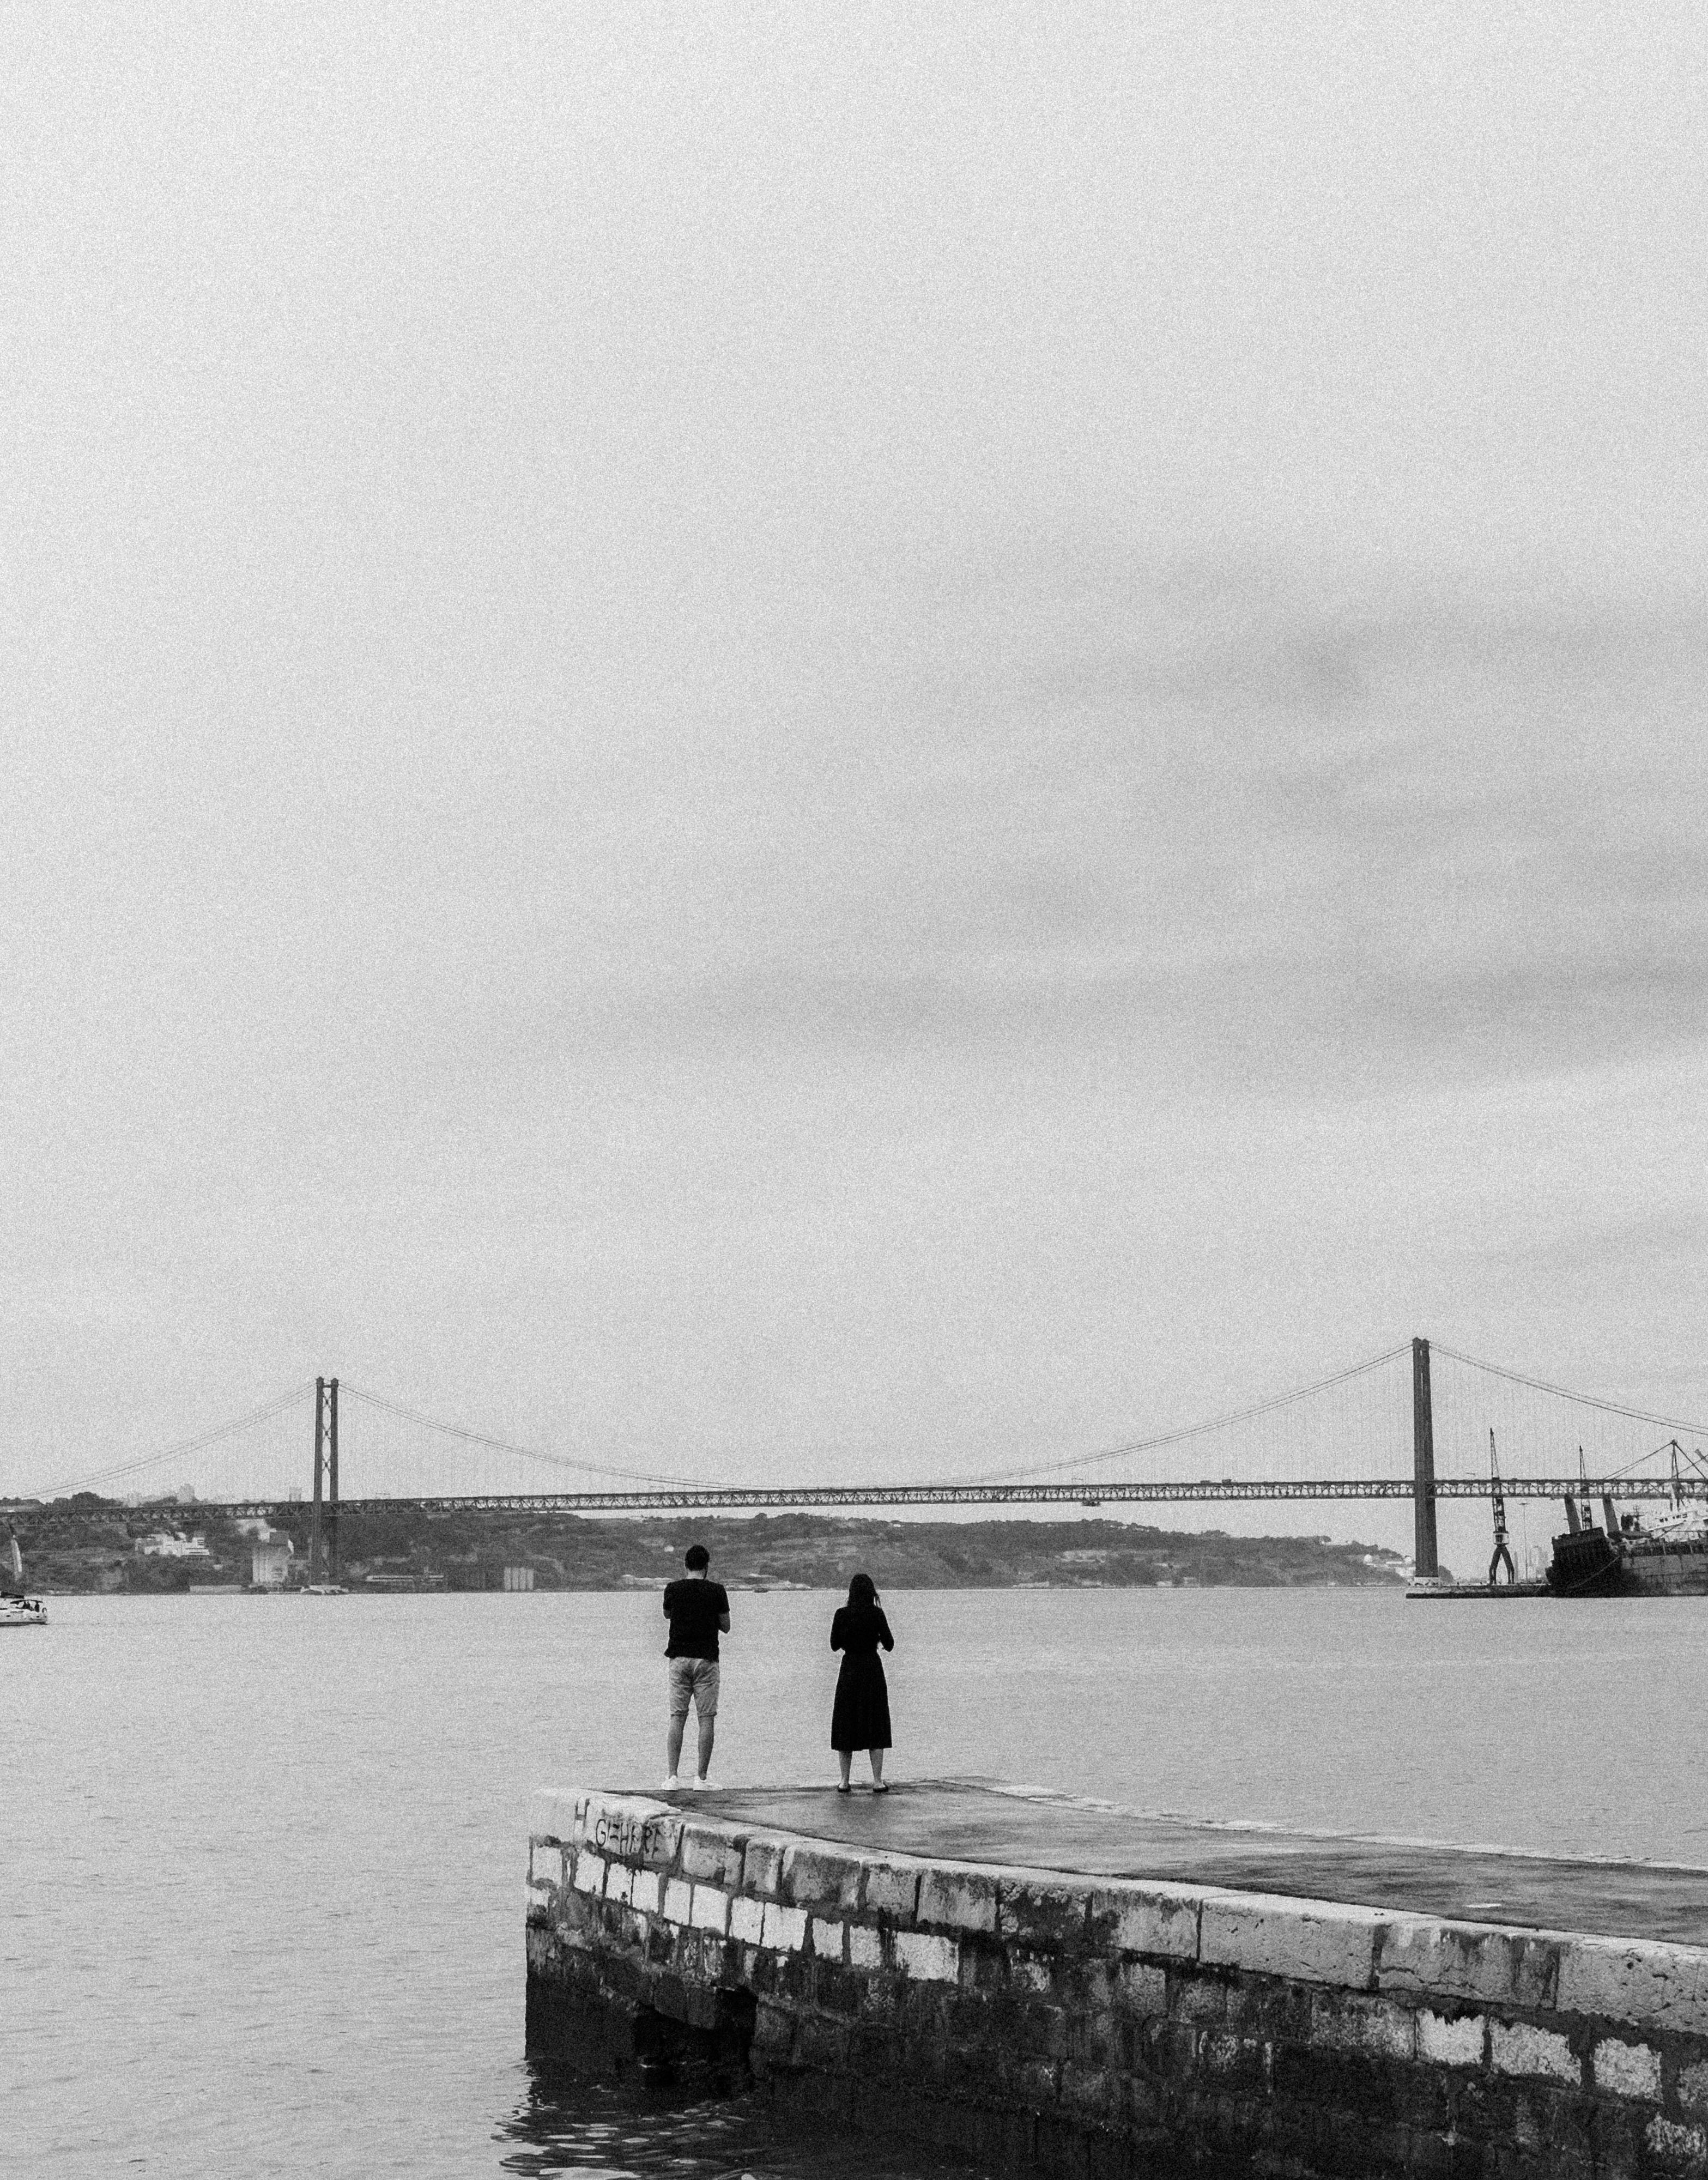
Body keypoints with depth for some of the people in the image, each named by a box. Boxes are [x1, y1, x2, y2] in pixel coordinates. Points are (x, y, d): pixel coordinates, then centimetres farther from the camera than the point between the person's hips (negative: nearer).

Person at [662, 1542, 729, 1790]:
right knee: (706, 1719, 2)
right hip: (706, 1659, -2)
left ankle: (672, 1776, 0)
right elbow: (726, 1627, 4)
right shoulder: (717, 1591, -4)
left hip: (679, 1658, 2)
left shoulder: (673, 1590, 0)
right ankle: (702, 1777, -1)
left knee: (677, 1718, 5)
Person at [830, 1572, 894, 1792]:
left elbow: (834, 1645, 5)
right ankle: (877, 1781, 4)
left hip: (849, 1671, 1)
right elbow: (889, 1645, -4)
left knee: (845, 1725, 10)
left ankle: (845, 1781, 8)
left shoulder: (842, 1614, -4)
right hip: (873, 1670, -1)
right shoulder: (877, 1613, -8)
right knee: (876, 1725, 7)